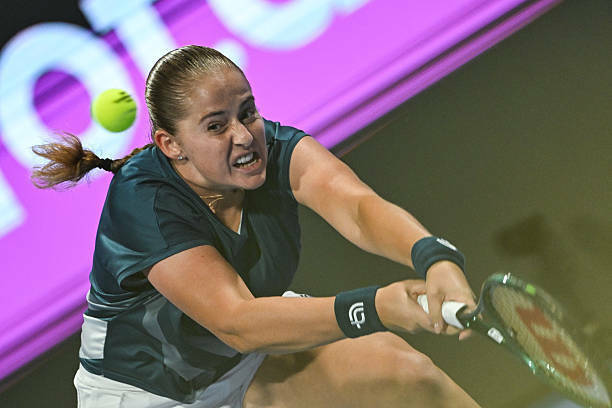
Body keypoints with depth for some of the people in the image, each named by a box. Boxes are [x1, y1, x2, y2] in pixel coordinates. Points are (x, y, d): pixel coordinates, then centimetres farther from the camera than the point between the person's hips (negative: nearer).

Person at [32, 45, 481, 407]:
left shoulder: (275, 150, -19)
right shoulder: (142, 202, -33)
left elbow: (359, 206, -37)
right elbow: (237, 323, -42)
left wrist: (437, 259, -59)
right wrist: (376, 308, -54)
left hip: (252, 363, 4)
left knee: (405, 372, -14)